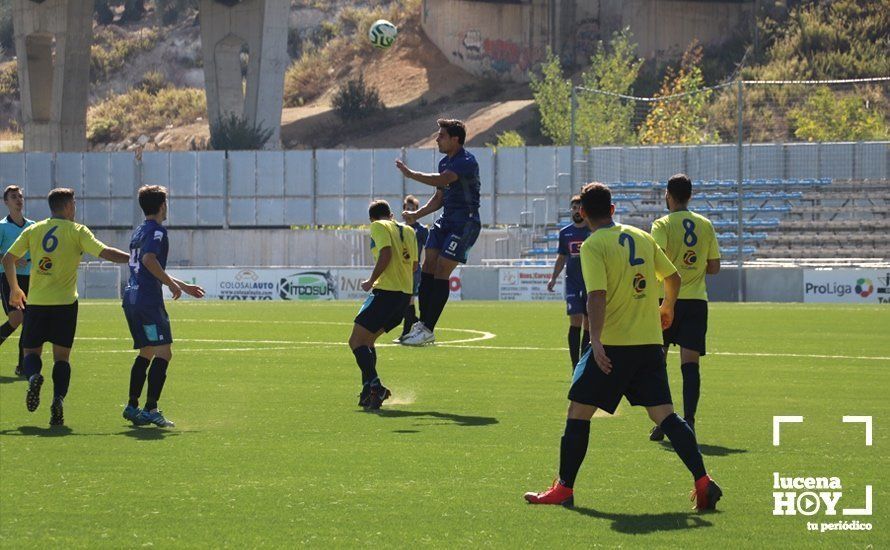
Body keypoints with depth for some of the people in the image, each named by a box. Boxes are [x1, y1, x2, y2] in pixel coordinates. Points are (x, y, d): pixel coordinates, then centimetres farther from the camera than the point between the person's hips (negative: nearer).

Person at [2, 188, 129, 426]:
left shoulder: (33, 230, 8)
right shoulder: (77, 231, -1)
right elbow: (104, 252, -11)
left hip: (36, 302, 1)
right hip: (65, 303, -1)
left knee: (31, 352, 11)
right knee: (61, 357, 7)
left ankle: (33, 376, -22)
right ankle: (58, 398, -15)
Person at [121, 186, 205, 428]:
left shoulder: (139, 231, 22)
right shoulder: (157, 230, -8)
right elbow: (149, 259, -25)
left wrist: (183, 286, 34)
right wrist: (172, 283, -16)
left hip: (132, 297, 10)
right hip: (148, 300, -10)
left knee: (146, 353, 17)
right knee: (163, 353, -10)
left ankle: (132, 406, 17)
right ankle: (151, 409, -17)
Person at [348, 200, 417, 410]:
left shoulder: (378, 227, -2)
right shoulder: (408, 230, 19)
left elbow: (386, 253, -18)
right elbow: (414, 265, 20)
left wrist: (371, 281, -9)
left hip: (386, 291, -8)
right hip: (406, 294, 8)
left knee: (356, 341, -8)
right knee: (367, 339, 19)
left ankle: (374, 386, -25)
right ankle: (370, 390, 13)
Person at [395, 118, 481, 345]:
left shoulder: (466, 162, -16)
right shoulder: (445, 162, 15)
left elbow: (442, 180, -30)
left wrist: (410, 174, -23)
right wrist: (417, 214, 11)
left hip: (465, 223, -9)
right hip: (446, 220, 9)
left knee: (441, 271, -12)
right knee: (428, 267, 1)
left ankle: (428, 330, -10)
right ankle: (422, 323, 6)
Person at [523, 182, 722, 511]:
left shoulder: (593, 246, -7)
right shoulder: (642, 237, 11)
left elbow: (597, 295, -19)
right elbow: (673, 277, 19)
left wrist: (596, 340, -26)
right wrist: (667, 308, 38)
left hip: (613, 344, -5)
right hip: (650, 342, 5)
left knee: (578, 412, 6)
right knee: (664, 415, 5)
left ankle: (563, 489, 8)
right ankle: (703, 482, -7)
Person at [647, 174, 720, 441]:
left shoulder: (663, 225, -6)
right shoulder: (706, 225, 7)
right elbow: (714, 267, 10)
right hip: (697, 300, 3)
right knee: (690, 364, 0)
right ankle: (688, 420, -10)